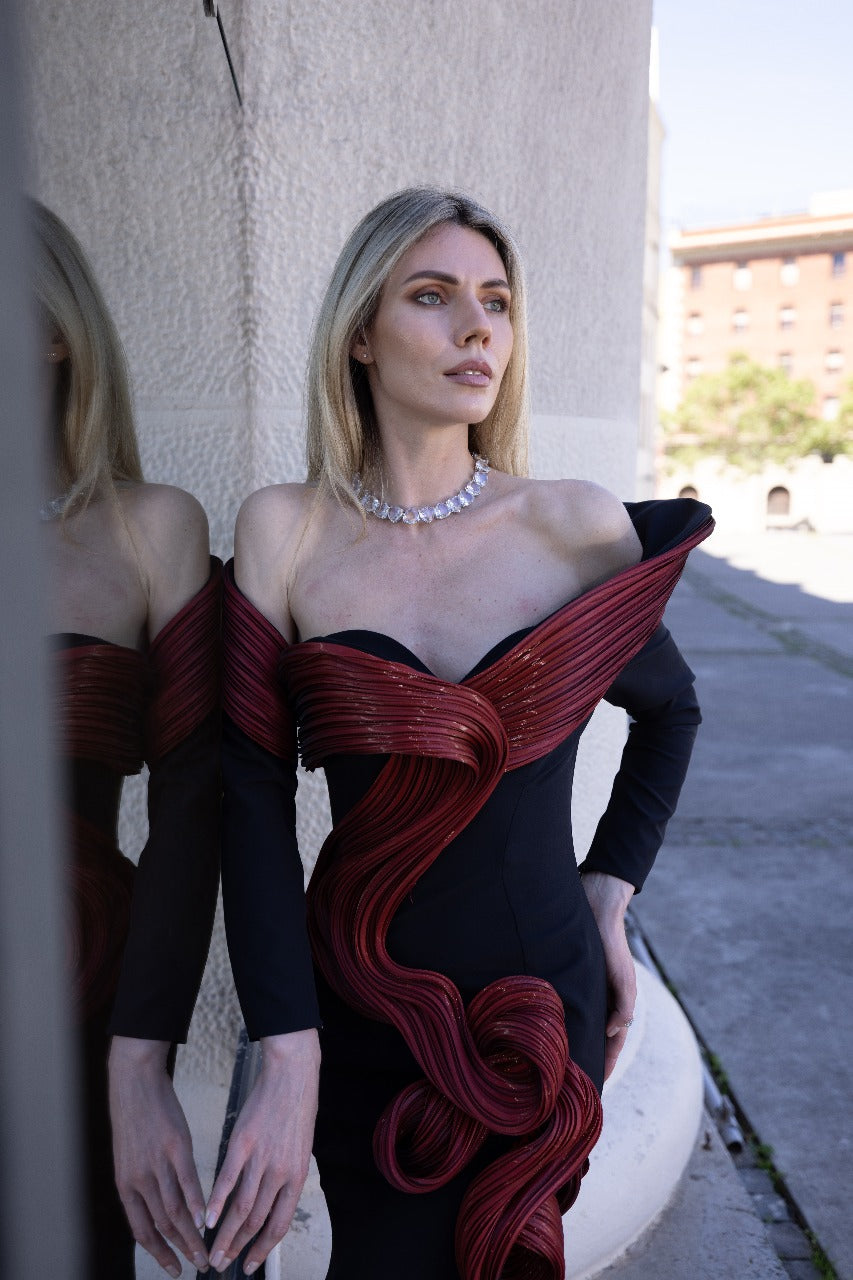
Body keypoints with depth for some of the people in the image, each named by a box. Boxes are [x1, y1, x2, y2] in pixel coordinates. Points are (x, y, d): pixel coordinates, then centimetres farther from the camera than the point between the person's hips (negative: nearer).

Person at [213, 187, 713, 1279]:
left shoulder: (578, 526, -7)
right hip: (359, 1013, 0)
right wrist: (286, 1057, -13)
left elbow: (670, 706, 11)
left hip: (548, 1004, 1)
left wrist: (608, 895, 5)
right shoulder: (285, 532, -8)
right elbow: (253, 799, -9)